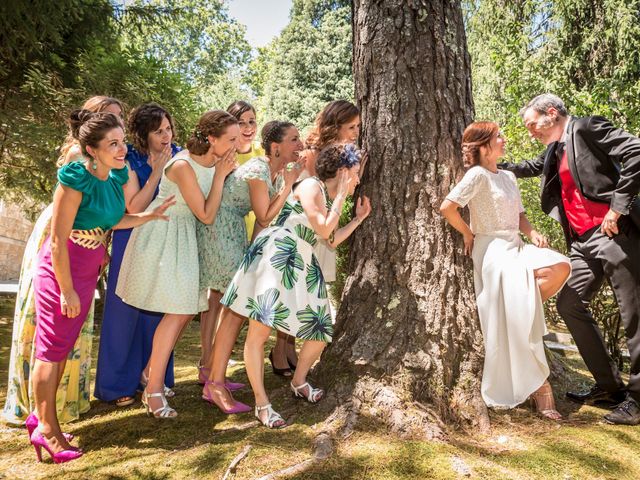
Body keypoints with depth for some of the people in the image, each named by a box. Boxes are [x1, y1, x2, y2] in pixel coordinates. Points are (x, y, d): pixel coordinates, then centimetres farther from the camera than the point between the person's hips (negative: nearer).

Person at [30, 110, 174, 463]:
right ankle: (46, 429, 18)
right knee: (51, 348, 4)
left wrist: (151, 215, -1)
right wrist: (66, 290, -18)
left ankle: (44, 417, 32)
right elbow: (58, 241, -21)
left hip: (87, 271, 7)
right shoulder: (76, 180, -23)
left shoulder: (116, 176, -1)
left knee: (64, 346, 16)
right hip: (59, 270, -7)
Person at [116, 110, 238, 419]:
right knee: (180, 311, -10)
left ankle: (153, 369, 27)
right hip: (163, 235, -8)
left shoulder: (215, 160, -1)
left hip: (185, 237, 8)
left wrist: (224, 172, -7)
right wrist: (220, 175, -20)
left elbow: (214, 210, 3)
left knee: (187, 308, 9)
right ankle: (153, 390, 3)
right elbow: (206, 216, -20)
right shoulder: (184, 166, -24)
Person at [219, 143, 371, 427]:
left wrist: (359, 218, 27)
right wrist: (342, 196, -5)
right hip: (276, 254, -9)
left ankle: (299, 382, 31)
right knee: (259, 329, -12)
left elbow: (331, 240, 26)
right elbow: (323, 230, -14)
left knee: (322, 330, 7)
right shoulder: (311, 186, -6)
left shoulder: (329, 199, 20)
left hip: (304, 265, 9)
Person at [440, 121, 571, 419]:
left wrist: (533, 234, -3)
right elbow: (447, 207, -20)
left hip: (516, 247, 8)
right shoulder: (477, 175, -10)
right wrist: (468, 235, -7)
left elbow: (518, 215, 17)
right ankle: (536, 386, 3)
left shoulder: (508, 177, 16)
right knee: (511, 325, -8)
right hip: (493, 252, -8)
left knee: (560, 267, -17)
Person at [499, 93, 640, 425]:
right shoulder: (555, 150, 17)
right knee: (570, 304, 9)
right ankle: (609, 386, 19)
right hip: (583, 241, 9)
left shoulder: (587, 128, -6)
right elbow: (534, 167, 36)